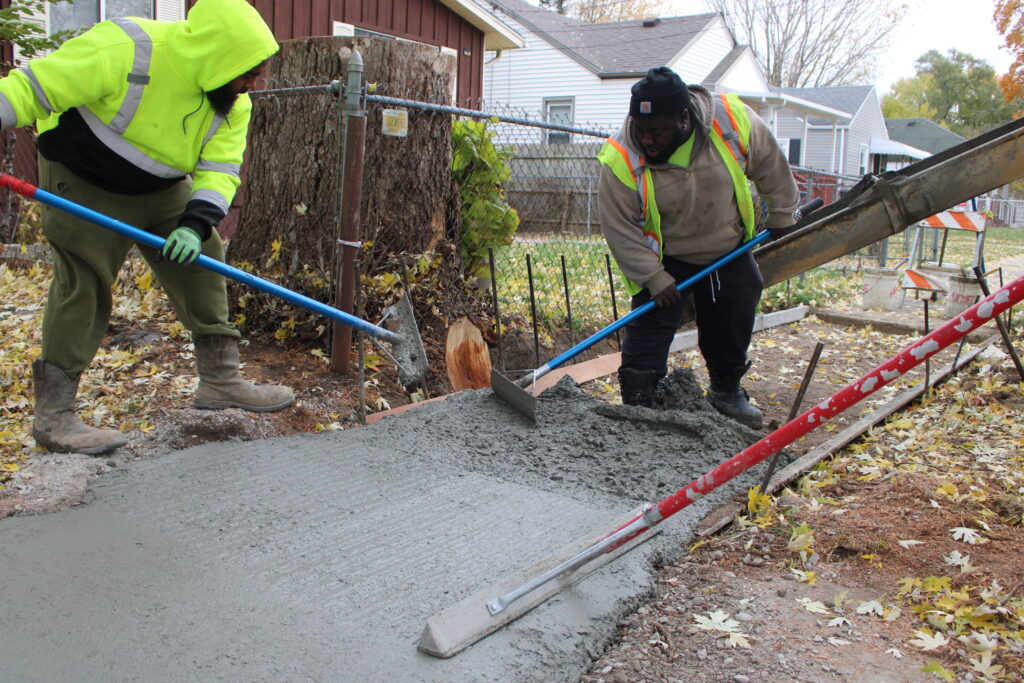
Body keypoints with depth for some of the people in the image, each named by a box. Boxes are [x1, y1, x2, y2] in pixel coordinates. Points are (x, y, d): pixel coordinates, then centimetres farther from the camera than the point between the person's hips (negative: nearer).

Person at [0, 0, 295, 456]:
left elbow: (220, 168, -13)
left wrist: (196, 224, -28)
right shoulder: (123, 50, -31)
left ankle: (219, 381, 14)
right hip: (83, 184, -6)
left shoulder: (232, 102, -11)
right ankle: (52, 416, 0)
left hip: (163, 190, 7)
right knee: (82, 287, -8)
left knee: (202, 264, 3)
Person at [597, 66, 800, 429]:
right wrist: (656, 280, -20)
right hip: (665, 262, -3)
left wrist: (781, 216, 5)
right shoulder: (621, 160, -29)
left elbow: (771, 167, -5)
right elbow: (621, 231, -20)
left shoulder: (733, 120, -24)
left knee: (733, 327, 15)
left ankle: (726, 390, 38)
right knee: (649, 334, -10)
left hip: (730, 252, 3)